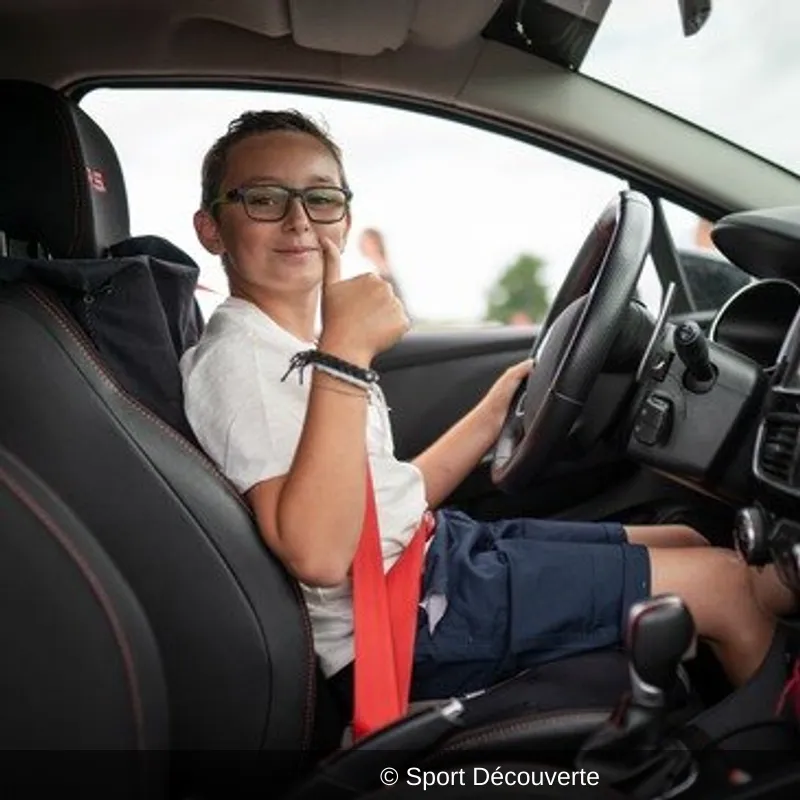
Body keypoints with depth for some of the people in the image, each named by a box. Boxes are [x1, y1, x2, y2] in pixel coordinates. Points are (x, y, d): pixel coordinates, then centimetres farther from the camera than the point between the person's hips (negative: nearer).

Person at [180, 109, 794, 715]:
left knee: (685, 542, 15)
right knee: (725, 582, -2)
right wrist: (345, 353, -32)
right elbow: (317, 555, -31)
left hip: (443, 546, 10)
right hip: (414, 623, -9)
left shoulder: (298, 350, 13)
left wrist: (494, 414, 9)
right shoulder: (233, 358, -17)